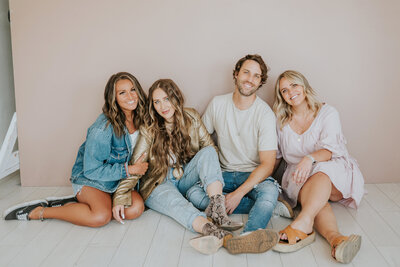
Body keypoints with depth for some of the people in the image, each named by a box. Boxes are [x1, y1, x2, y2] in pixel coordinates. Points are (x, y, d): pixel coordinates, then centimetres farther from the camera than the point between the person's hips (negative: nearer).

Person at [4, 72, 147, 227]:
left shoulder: (140, 120, -5)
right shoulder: (103, 128, -25)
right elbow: (91, 170, -21)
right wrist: (129, 170, -21)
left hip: (117, 180, 6)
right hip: (89, 179, -6)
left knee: (136, 208, -21)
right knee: (101, 216, -32)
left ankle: (77, 203, -6)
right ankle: (38, 211, -13)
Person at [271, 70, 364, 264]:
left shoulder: (327, 113, 0)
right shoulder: (281, 122, 11)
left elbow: (330, 150, -15)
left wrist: (310, 158, -37)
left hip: (336, 177, -1)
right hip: (300, 180, 2)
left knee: (321, 171, -38)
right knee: (308, 194, -35)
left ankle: (302, 223, -58)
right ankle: (334, 237, -62)